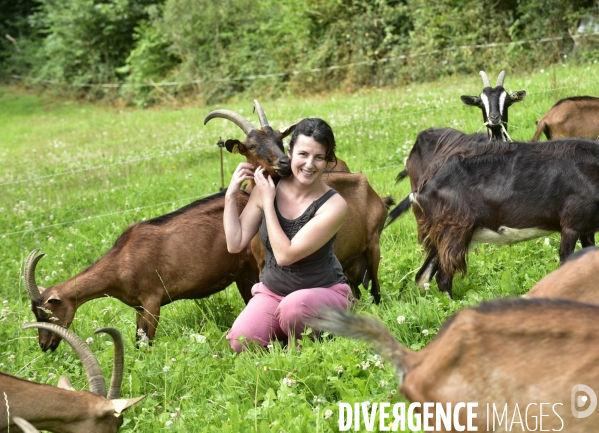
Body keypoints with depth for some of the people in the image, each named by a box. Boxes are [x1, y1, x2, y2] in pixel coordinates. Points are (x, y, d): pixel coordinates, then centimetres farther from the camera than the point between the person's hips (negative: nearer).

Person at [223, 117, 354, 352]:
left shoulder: (333, 205, -19)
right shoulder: (266, 187, -7)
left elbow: (285, 255, -24)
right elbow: (235, 244, -4)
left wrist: (268, 202, -19)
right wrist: (231, 195, -11)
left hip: (324, 292, -3)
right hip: (271, 292, 3)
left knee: (294, 305, -38)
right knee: (240, 342, -23)